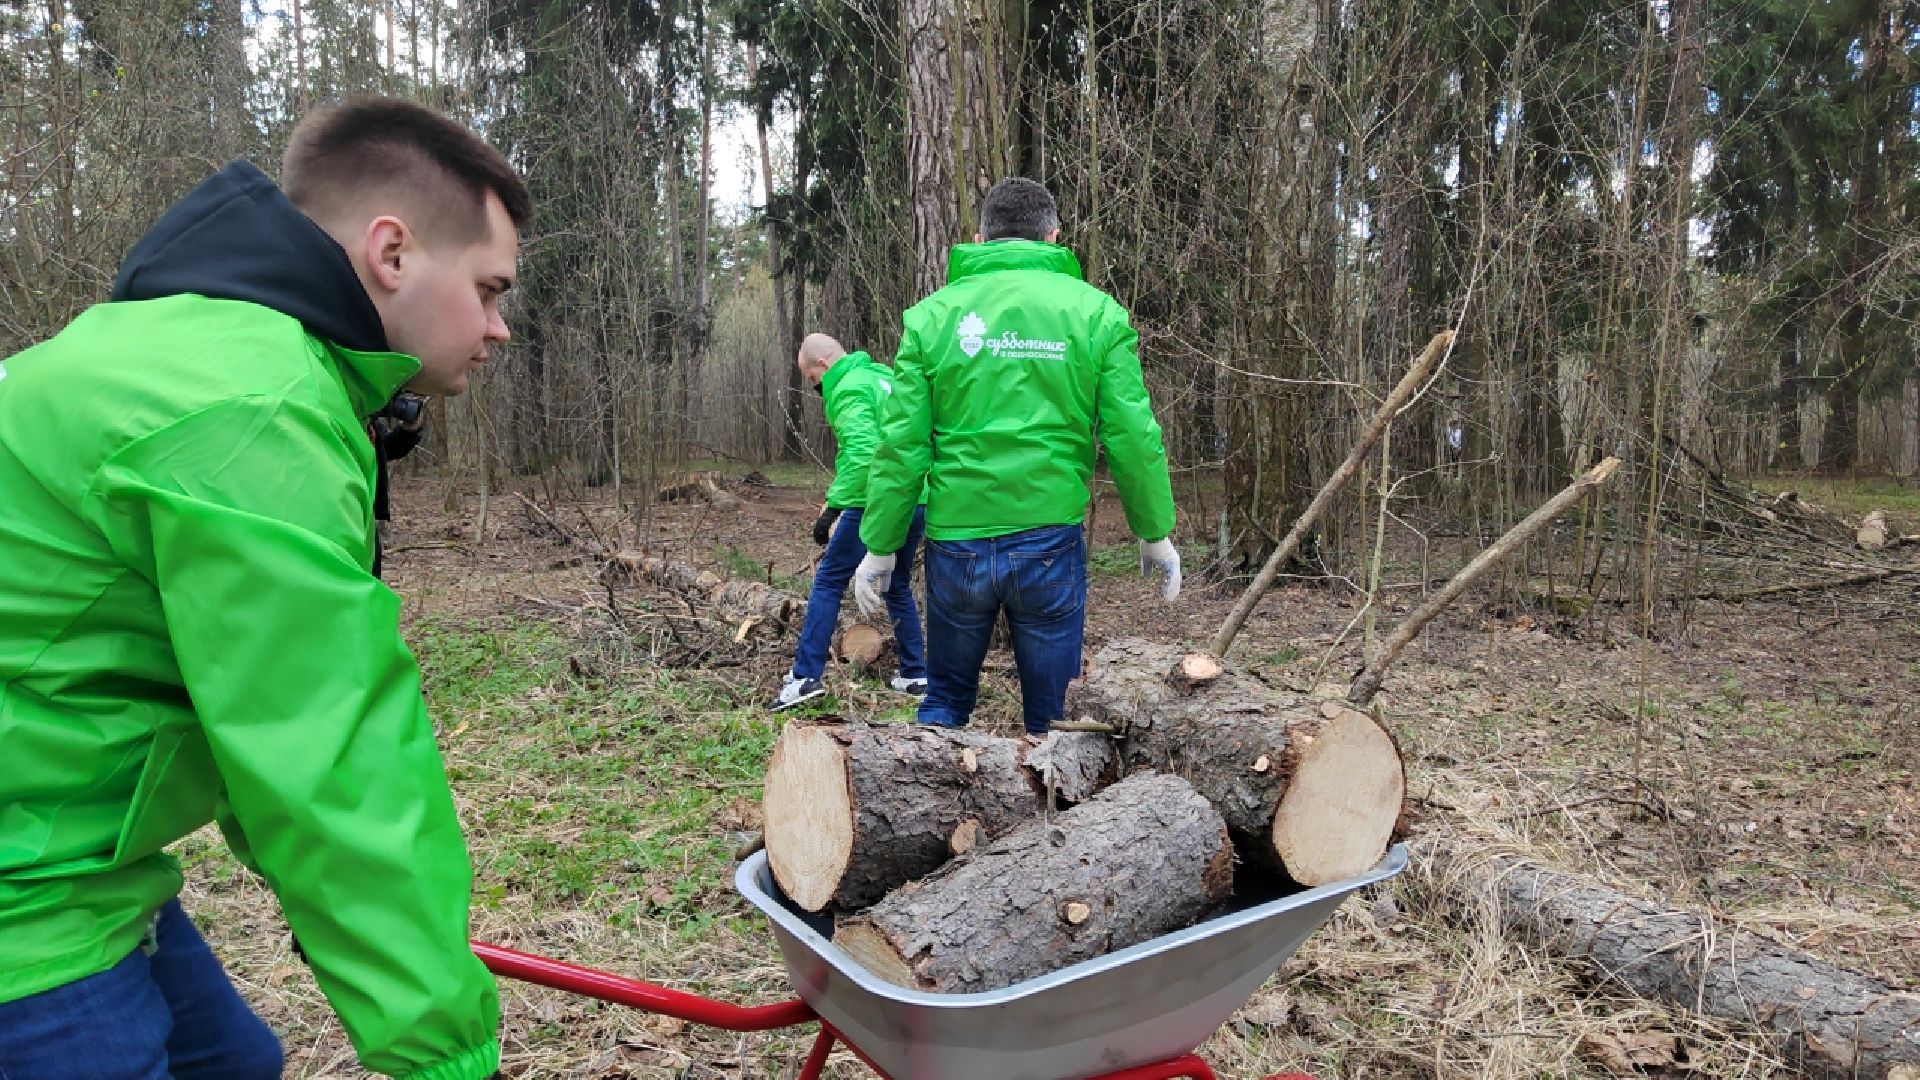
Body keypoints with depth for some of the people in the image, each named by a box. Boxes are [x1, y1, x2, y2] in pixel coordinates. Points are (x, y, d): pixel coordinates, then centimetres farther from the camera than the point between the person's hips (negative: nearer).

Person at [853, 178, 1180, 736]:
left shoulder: (932, 314, 0)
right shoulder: (1095, 312, -1)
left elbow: (901, 443, -2)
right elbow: (1133, 437, -4)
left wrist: (880, 547, 6)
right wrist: (1155, 533, 9)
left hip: (956, 542, 1)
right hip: (1052, 542, -1)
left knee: (945, 700, 21)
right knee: (1051, 717, 13)